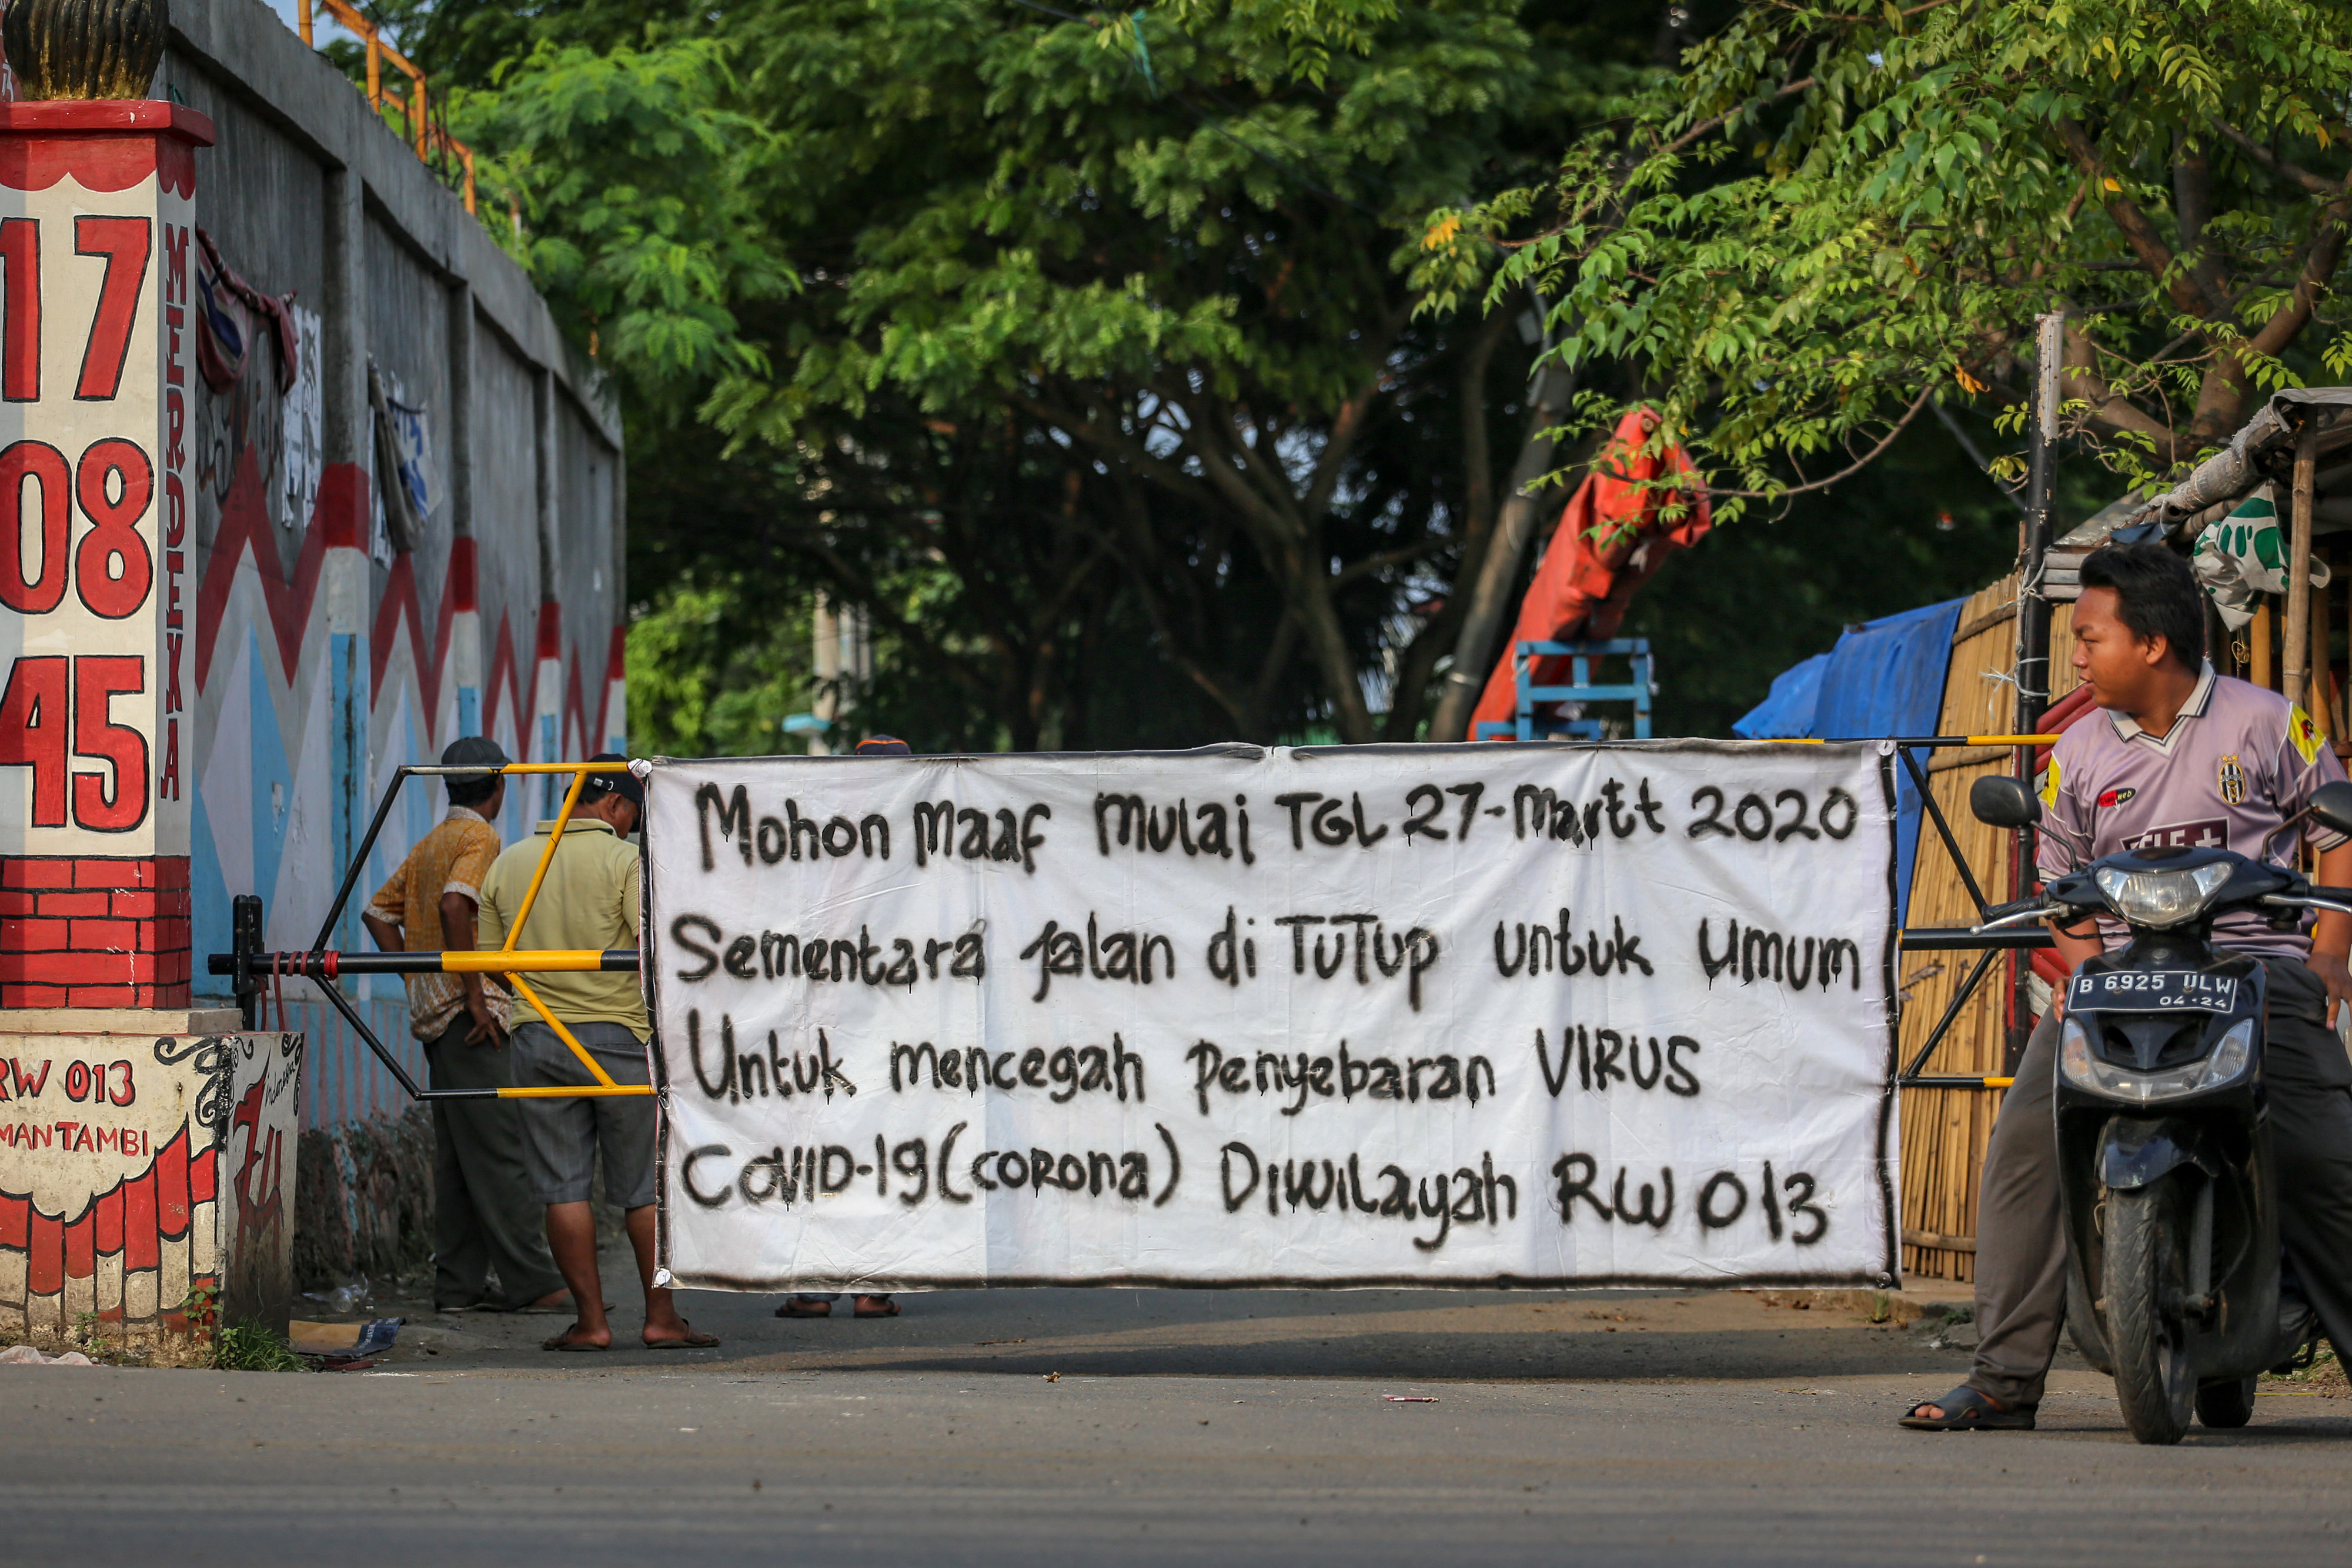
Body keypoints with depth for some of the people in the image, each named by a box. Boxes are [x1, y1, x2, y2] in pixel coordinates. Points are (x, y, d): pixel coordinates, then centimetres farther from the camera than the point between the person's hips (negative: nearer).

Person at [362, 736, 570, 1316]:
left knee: (457, 1154, 9)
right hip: (467, 1014, -9)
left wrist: (420, 979, 16)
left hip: (433, 1010, 9)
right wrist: (473, 991, -21)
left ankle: (459, 1284, 8)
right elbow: (455, 905, -26)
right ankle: (531, 1282, -12)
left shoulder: (430, 844, 19)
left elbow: (380, 912, 22)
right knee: (496, 1149, -10)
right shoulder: (479, 839, -9)